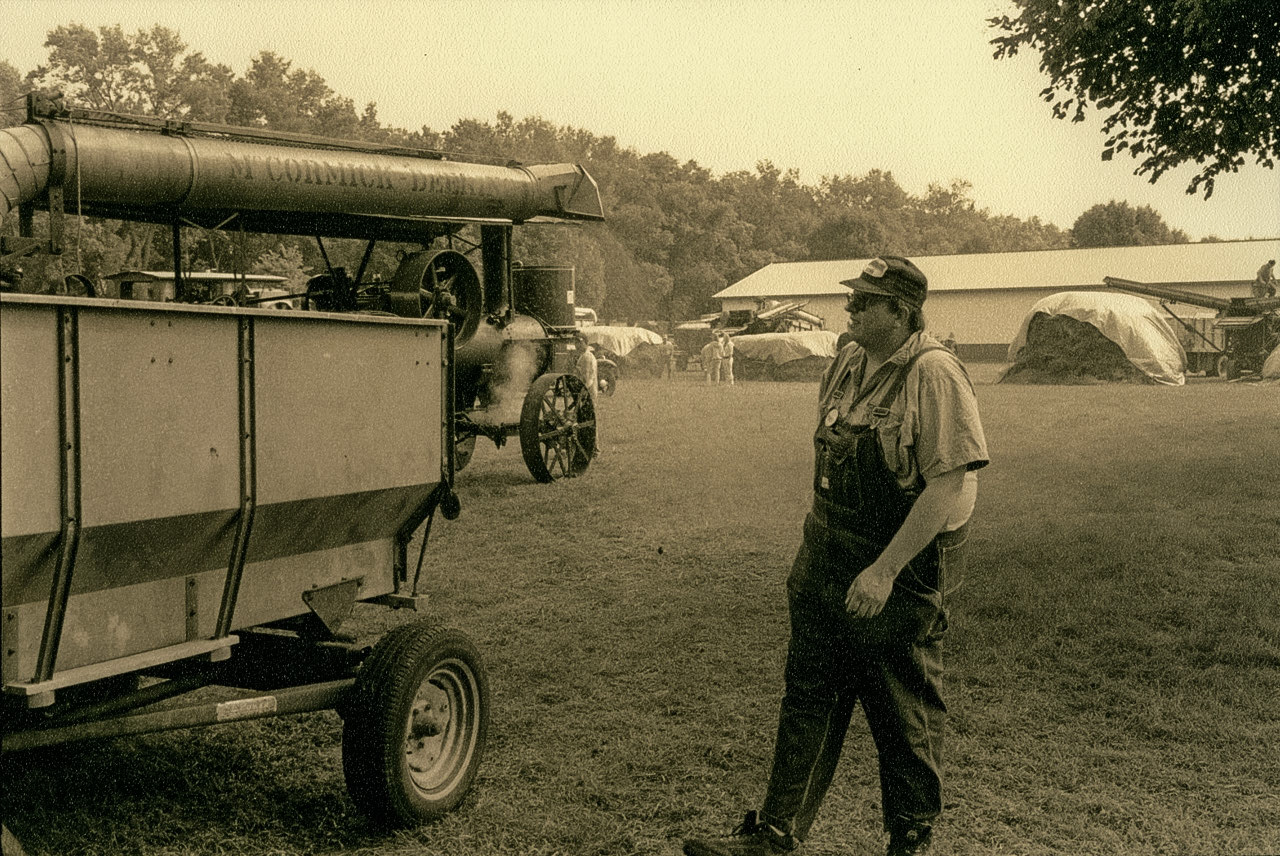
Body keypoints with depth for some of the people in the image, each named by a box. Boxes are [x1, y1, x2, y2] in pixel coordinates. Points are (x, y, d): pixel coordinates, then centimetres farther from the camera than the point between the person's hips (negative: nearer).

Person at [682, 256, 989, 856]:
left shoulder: (934, 374, -17)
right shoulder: (848, 363, 7)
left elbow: (950, 485, -23)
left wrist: (884, 570, -25)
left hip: (901, 573, -7)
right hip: (824, 562, 7)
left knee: (904, 716, 9)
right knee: (807, 699, 10)